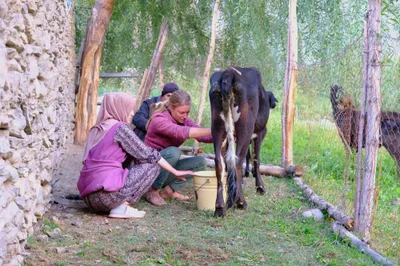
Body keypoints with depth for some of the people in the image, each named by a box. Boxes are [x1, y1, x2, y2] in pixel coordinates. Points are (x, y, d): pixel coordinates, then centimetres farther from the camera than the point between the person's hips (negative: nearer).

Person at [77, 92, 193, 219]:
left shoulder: (96, 129, 18)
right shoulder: (120, 127, -5)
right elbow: (148, 155, -2)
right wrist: (175, 172, 8)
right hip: (107, 194, -9)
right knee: (153, 166, 5)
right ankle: (121, 207, -6)